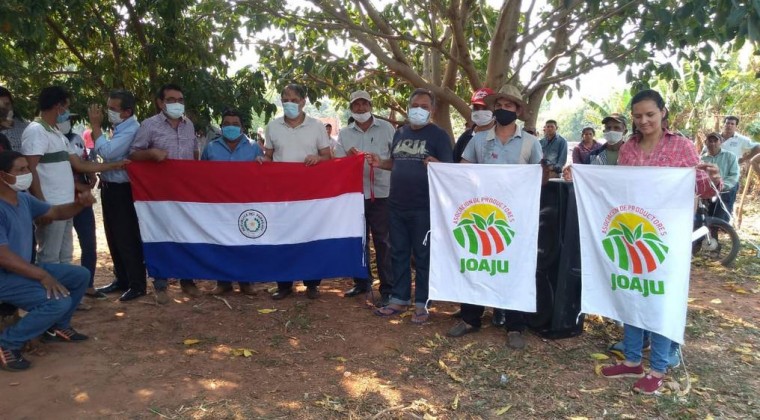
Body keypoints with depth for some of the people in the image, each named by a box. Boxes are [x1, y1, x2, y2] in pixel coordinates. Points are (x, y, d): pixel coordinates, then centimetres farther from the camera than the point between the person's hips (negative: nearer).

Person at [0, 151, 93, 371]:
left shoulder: (24, 198, 4)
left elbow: (56, 213, 16)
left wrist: (79, 204, -5)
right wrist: (42, 275, -29)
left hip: (26, 268, 10)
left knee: (81, 276, 10)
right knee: (59, 302, -27)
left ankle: (57, 327, 24)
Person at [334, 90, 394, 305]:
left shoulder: (386, 128, 3)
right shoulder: (344, 133, 9)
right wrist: (348, 157, -14)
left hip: (381, 193, -3)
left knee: (383, 241, -2)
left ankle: (388, 288, 4)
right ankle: (362, 281, 27)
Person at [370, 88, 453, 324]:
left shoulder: (438, 135, -6)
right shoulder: (400, 133, 12)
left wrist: (436, 165, -32)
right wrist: (381, 163, 2)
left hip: (423, 207, -6)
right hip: (397, 205, 6)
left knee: (422, 256, 4)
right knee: (399, 253, 13)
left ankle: (422, 304, 15)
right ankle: (399, 299, 25)